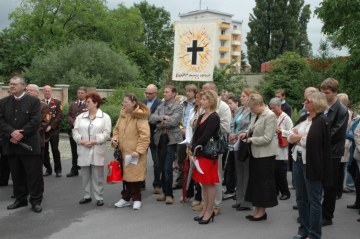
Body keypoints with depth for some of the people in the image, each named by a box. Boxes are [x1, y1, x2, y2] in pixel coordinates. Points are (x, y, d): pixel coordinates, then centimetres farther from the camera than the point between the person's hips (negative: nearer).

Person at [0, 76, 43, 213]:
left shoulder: (33, 101, -2)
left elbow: (35, 121, -11)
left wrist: (21, 134, -17)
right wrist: (12, 132, -16)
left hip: (29, 144, -4)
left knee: (34, 174, 0)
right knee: (17, 175, 12)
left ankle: (36, 201, 10)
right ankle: (20, 199, 24)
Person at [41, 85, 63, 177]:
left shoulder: (57, 102, 3)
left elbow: (59, 116, -4)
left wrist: (50, 126, -12)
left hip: (54, 130, -2)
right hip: (42, 130, 2)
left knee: (55, 149, -3)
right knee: (44, 150, 4)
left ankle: (58, 170, 8)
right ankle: (48, 169, 17)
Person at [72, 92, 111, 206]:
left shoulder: (105, 117, -1)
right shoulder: (80, 117, 10)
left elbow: (106, 133, -8)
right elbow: (75, 131, 5)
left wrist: (94, 141, -17)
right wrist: (82, 141, -12)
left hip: (97, 151, -4)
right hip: (84, 151, 4)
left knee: (97, 175, 1)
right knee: (85, 174, 11)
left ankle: (99, 197, 9)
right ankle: (87, 196, 22)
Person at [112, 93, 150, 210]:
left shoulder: (140, 117, -15)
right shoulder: (122, 115, 8)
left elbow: (145, 136, -18)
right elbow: (117, 129, 20)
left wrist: (139, 150, -22)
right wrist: (115, 137, -1)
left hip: (135, 152, -6)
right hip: (123, 151, 7)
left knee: (135, 174, 1)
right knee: (125, 174, 13)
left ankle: (136, 199, 15)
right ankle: (125, 198, 25)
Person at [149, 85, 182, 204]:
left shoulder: (177, 107, -4)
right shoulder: (161, 106, 13)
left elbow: (173, 121, -18)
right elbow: (151, 118, 2)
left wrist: (160, 124, -6)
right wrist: (162, 117, -14)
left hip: (171, 140, -6)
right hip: (160, 139, 6)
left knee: (168, 168, -8)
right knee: (161, 167, 10)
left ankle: (169, 194, 5)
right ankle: (164, 192, 21)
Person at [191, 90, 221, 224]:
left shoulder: (214, 117, -12)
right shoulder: (201, 117, 13)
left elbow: (205, 137, -18)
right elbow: (196, 135, 7)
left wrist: (194, 149, -11)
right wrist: (193, 151, -5)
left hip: (209, 154, -8)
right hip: (200, 153, 8)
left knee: (210, 183, 0)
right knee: (203, 183, 13)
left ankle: (209, 211, 9)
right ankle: (205, 209, 23)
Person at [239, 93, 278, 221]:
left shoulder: (270, 116, -17)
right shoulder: (256, 115, 8)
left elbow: (267, 138, -21)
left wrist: (251, 139, -12)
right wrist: (246, 133, 3)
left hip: (265, 154, -8)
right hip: (255, 153, 9)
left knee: (263, 182, 2)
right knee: (254, 180, 13)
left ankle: (262, 210, 14)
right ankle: (256, 208, 24)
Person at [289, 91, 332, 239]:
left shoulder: (322, 121, -10)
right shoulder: (303, 118, 12)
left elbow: (311, 142, -21)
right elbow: (290, 137, 7)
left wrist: (298, 137, -7)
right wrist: (298, 137, -13)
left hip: (312, 164, -7)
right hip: (298, 161, 7)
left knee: (314, 200, 2)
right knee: (301, 198, 15)